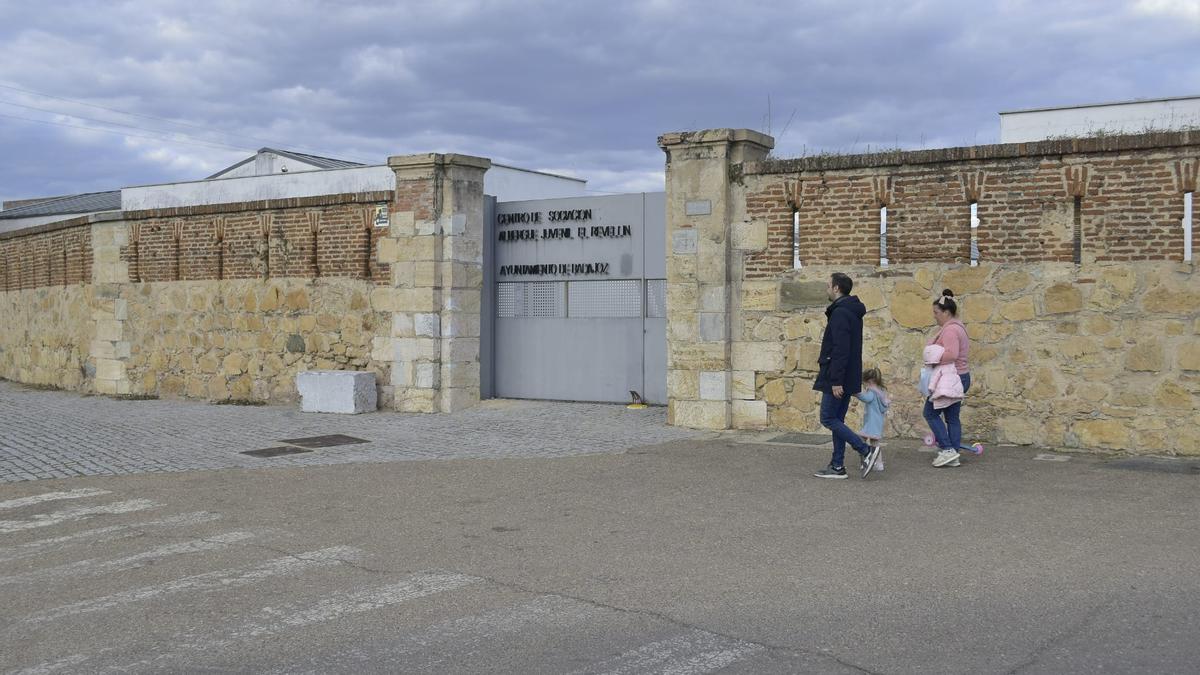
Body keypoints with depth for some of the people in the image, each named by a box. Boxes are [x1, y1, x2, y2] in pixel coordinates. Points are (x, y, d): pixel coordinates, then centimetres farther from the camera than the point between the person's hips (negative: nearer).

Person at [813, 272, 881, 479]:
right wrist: (825, 359, 21)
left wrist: (836, 381, -24)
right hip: (848, 378, 10)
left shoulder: (840, 313, -17)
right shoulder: (853, 312, 16)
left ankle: (866, 451, -9)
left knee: (828, 419, -5)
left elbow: (841, 350, -23)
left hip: (837, 379, -10)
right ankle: (837, 466, 13)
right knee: (836, 420, 12)